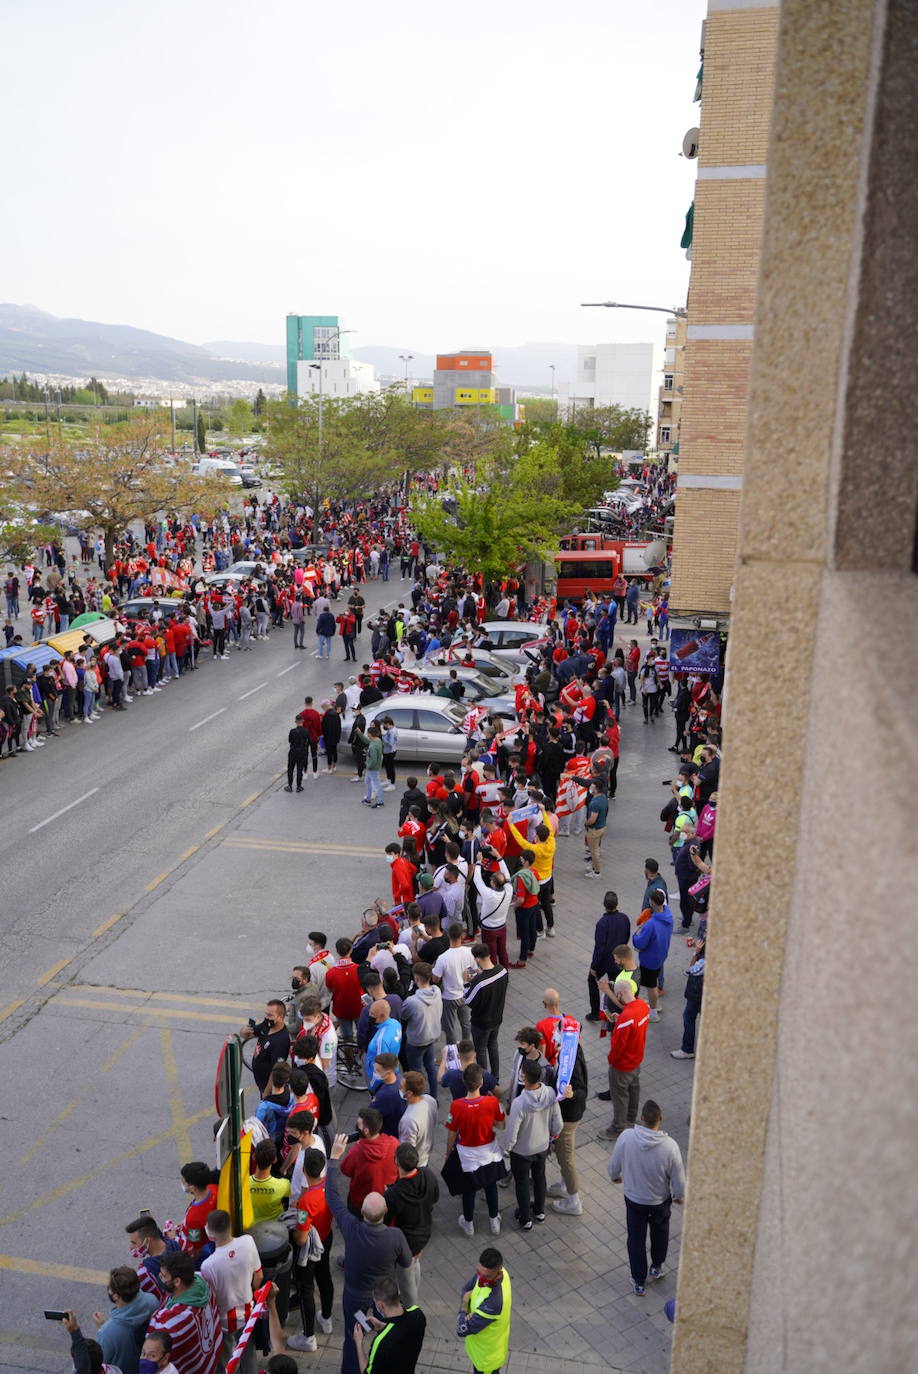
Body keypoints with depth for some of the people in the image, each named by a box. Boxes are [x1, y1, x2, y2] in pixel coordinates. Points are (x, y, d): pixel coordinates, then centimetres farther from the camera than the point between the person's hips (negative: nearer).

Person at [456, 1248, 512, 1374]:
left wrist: (465, 1305, -23)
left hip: (487, 1355, -7)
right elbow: (467, 1290, -3)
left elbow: (462, 1330, -38)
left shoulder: (493, 1302, -46)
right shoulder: (490, 1272, -21)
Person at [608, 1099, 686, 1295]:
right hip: (661, 1201, 0)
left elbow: (614, 1164, -10)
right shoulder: (670, 1145, -30)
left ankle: (638, 1281, 35)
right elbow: (678, 1178, -17)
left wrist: (615, 1176, 14)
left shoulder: (626, 1137, -27)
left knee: (636, 1239, 22)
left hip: (634, 1199, 0)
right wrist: (680, 1196, 5)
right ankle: (657, 1267, 50)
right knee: (660, 1233, 30)